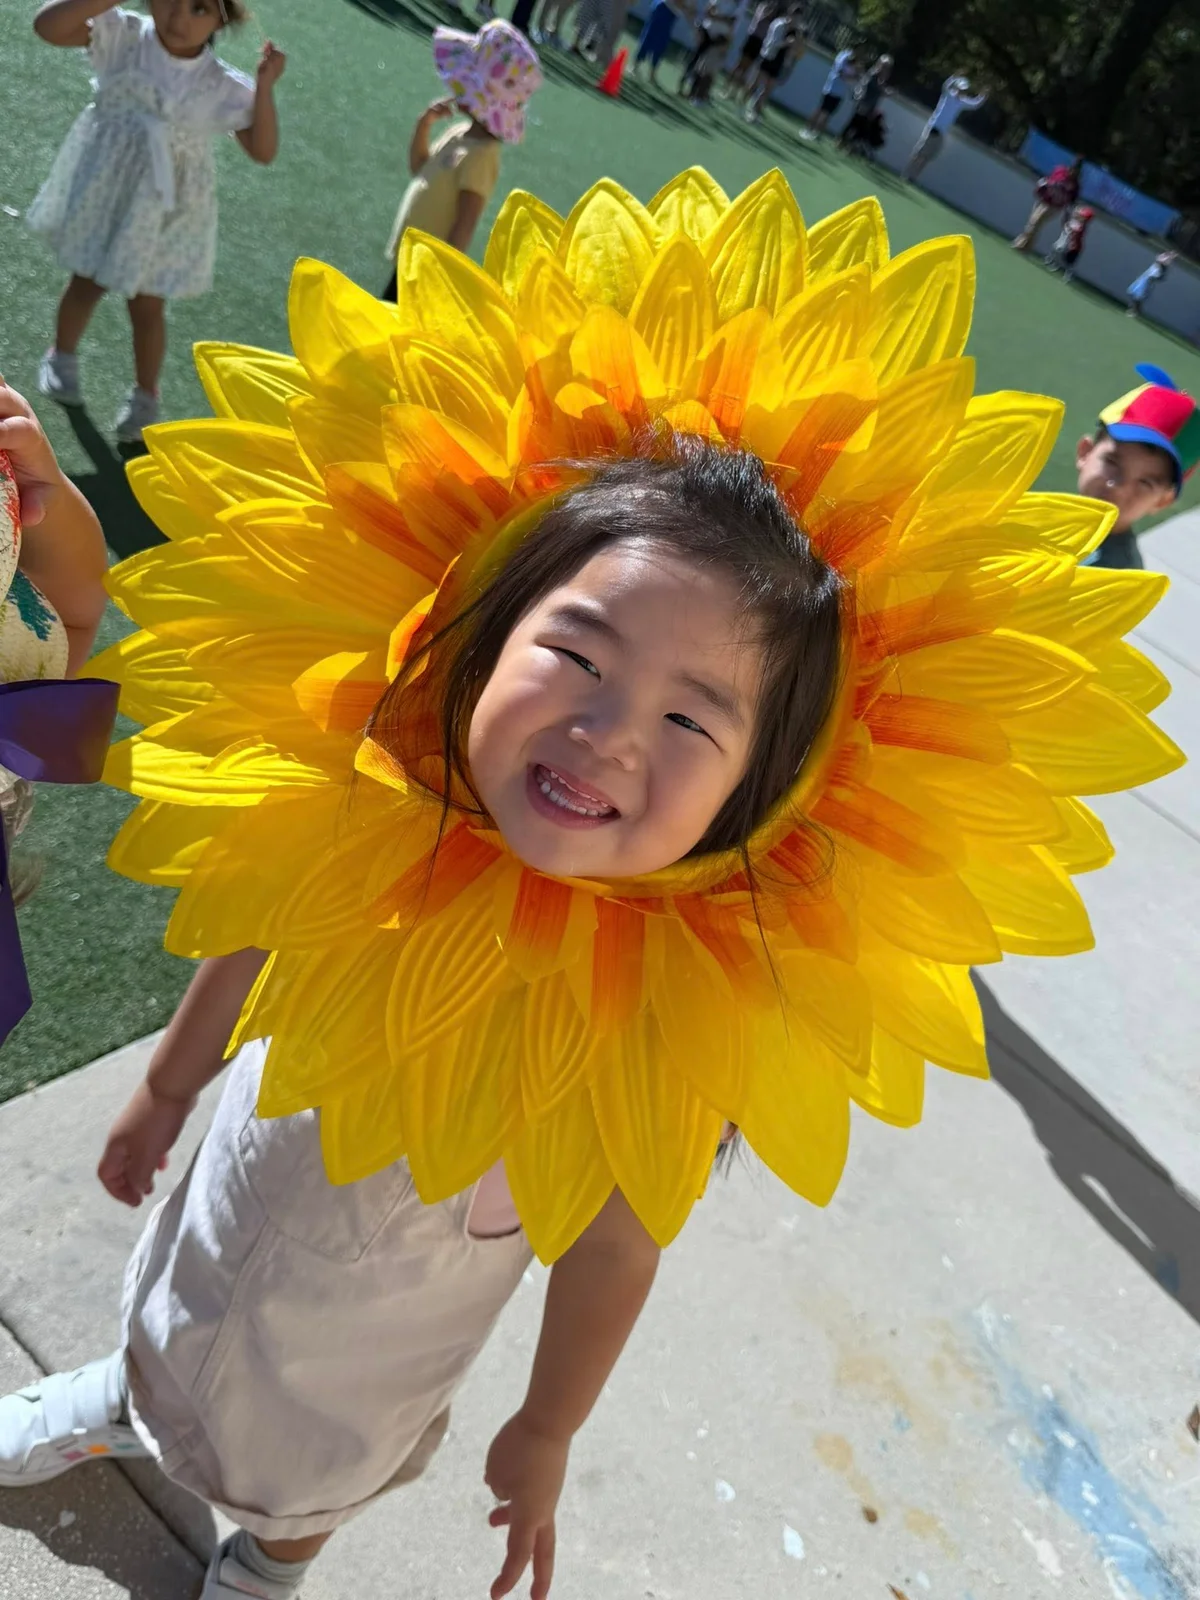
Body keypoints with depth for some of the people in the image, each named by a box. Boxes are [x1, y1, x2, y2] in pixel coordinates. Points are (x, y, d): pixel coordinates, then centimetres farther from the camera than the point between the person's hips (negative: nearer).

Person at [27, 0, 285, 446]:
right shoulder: (122, 37, -14)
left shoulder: (224, 87, -12)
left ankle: (145, 395, 32)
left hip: (162, 213, -1)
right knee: (86, 283, 17)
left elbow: (263, 151, -10)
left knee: (147, 306, 11)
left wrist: (265, 87, -23)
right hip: (102, 191, 1)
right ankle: (62, 356, 44)